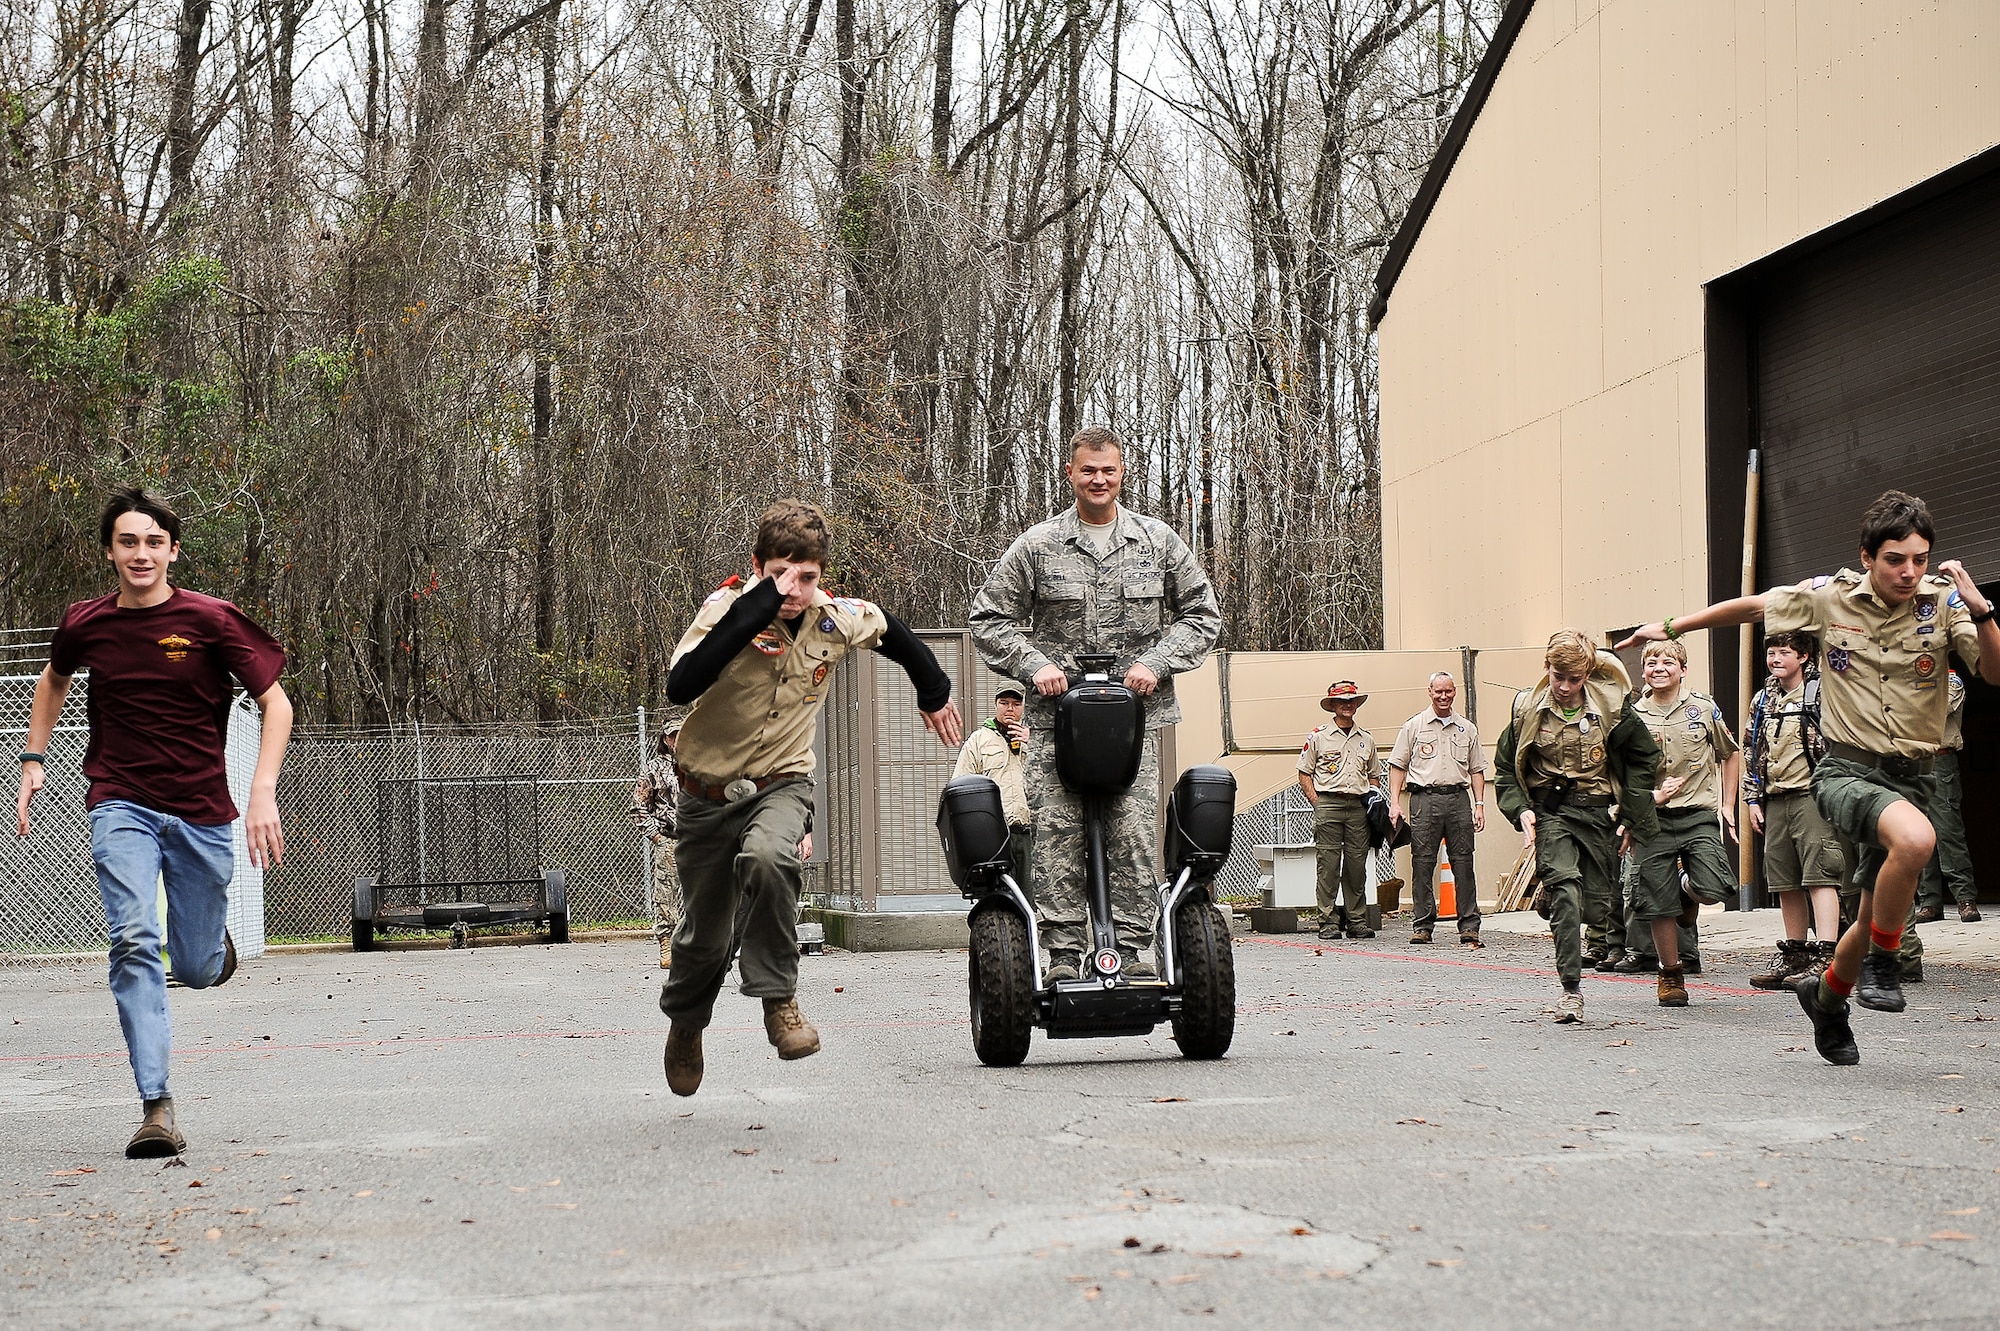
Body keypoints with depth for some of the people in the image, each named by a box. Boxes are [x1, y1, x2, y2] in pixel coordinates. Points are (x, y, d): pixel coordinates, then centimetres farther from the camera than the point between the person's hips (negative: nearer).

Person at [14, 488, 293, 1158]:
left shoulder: (211, 620, -9)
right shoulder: (86, 624, 0)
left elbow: (276, 702, -6)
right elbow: (54, 679, 24)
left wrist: (263, 793, -17)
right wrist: (32, 759, 15)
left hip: (202, 813, -1)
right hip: (121, 807, 1)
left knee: (196, 970, 6)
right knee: (134, 942, -21)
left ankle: (215, 939, 45)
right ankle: (157, 1108, -21)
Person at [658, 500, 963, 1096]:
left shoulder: (840, 619, -11)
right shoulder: (728, 608, -20)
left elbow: (892, 631, 14)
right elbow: (680, 686, -38)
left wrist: (935, 693, 28)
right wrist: (759, 605, -41)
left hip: (781, 784, 0)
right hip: (709, 791, 0)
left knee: (768, 857, -35)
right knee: (704, 935, 9)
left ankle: (778, 997, -20)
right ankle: (685, 1023, 41)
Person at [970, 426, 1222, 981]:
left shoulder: (1158, 541, 9)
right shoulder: (1037, 545, 6)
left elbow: (1202, 613, 14)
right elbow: (989, 617, 10)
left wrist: (1156, 663, -1)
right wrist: (1034, 664, -5)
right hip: (1056, 713, 0)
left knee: (1133, 834, -6)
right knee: (1057, 836, -5)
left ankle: (1133, 950, 0)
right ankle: (1062, 955, -1)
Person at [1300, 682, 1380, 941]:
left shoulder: (1367, 740, 17)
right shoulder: (1318, 737, 5)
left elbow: (1373, 777, 24)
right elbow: (1304, 774, 5)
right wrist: (1317, 803, -6)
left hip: (1358, 806, 3)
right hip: (1328, 802, -3)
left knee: (1357, 865, 3)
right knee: (1328, 864, -5)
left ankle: (1357, 921, 8)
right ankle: (1328, 922, -2)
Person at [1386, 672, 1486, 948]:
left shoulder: (1467, 729, 15)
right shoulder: (1414, 726, 8)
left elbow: (1476, 769, 18)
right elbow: (1398, 766, 8)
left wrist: (1479, 804, 8)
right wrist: (1395, 802, -1)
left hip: (1458, 797, 2)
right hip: (1425, 798, -2)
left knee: (1463, 863, -2)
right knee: (1422, 863, -3)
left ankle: (1469, 926, 0)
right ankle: (1423, 925, 3)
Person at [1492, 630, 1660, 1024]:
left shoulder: (1611, 707, -3)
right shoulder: (1528, 709, -1)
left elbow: (1645, 758, 9)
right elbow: (1505, 769, 9)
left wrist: (1631, 816, 6)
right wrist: (1521, 810, -7)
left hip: (1596, 813, 2)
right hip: (1549, 811, -2)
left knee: (1599, 894, 6)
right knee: (1565, 890, -21)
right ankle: (1571, 989, -20)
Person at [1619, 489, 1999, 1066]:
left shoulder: (1945, 602, -3)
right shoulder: (1830, 596, -4)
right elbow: (1750, 607, 10)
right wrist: (1671, 628, 17)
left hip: (1914, 776, 3)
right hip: (1848, 769, -3)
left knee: (1876, 917, 10)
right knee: (1915, 838, -35)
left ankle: (1827, 996, 43)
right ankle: (1882, 963, -13)